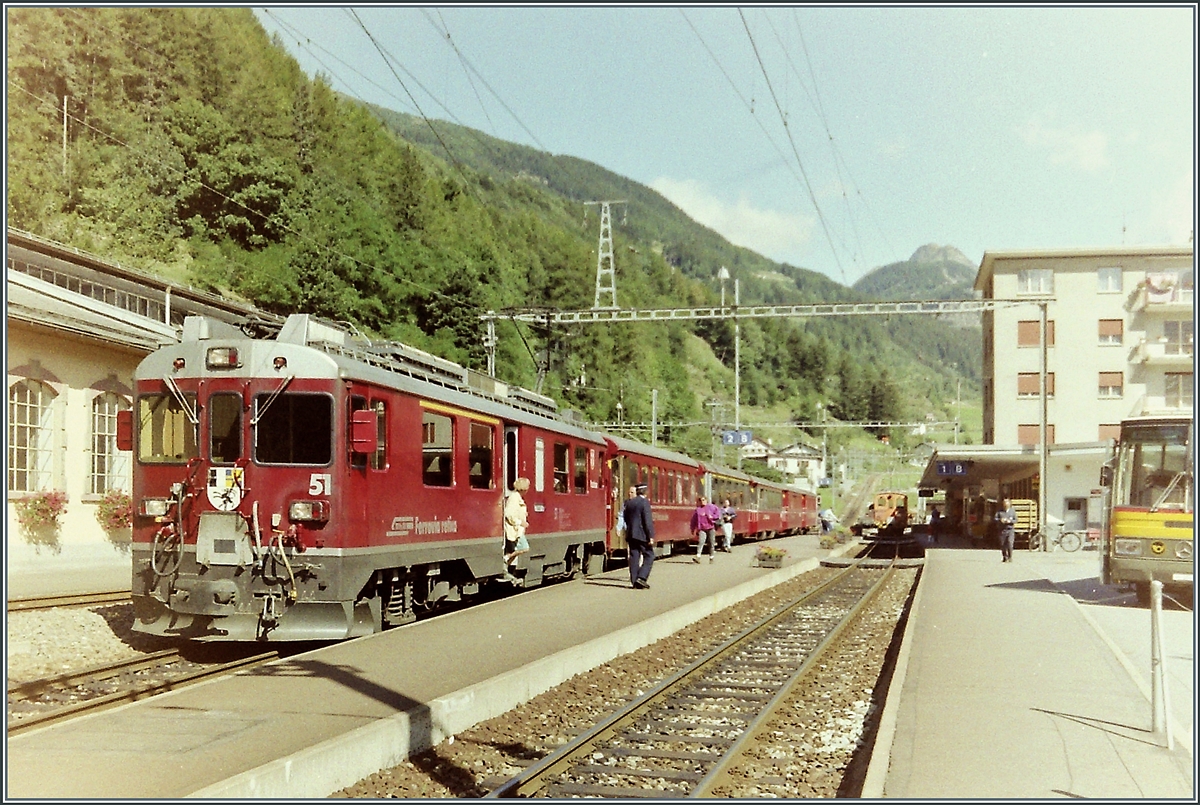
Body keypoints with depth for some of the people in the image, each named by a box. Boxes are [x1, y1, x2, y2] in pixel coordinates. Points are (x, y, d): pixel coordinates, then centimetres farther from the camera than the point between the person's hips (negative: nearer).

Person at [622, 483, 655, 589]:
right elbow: (648, 520, -15)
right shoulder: (644, 502, -10)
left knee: (634, 557, 7)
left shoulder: (628, 503, 9)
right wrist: (650, 536, -14)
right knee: (649, 556, 3)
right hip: (642, 534, -6)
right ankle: (642, 577, -10)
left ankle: (634, 582, 6)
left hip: (631, 534, 6)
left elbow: (626, 519, 16)